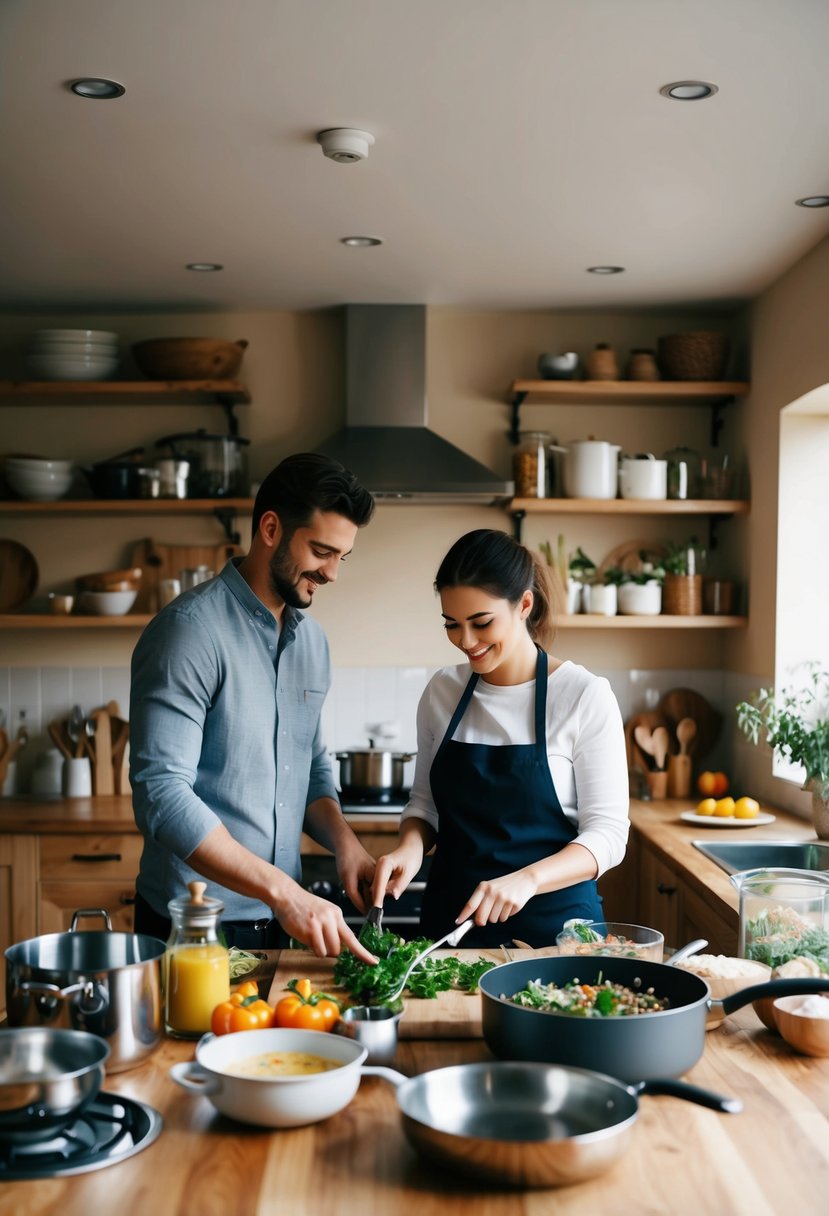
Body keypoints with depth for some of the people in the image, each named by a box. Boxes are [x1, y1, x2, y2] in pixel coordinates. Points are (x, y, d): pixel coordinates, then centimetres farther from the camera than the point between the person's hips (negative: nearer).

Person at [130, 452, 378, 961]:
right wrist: (283, 891, -28)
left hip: (283, 920, 7)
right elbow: (162, 795, -24)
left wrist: (343, 839, -4)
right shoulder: (190, 630, -18)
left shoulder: (312, 640, 7)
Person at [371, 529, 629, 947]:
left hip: (553, 924, -4)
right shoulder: (441, 692, 0)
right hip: (450, 917, 4)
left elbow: (608, 833, -14)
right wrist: (410, 846, -11)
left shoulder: (585, 696, -13)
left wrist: (529, 878, -29)